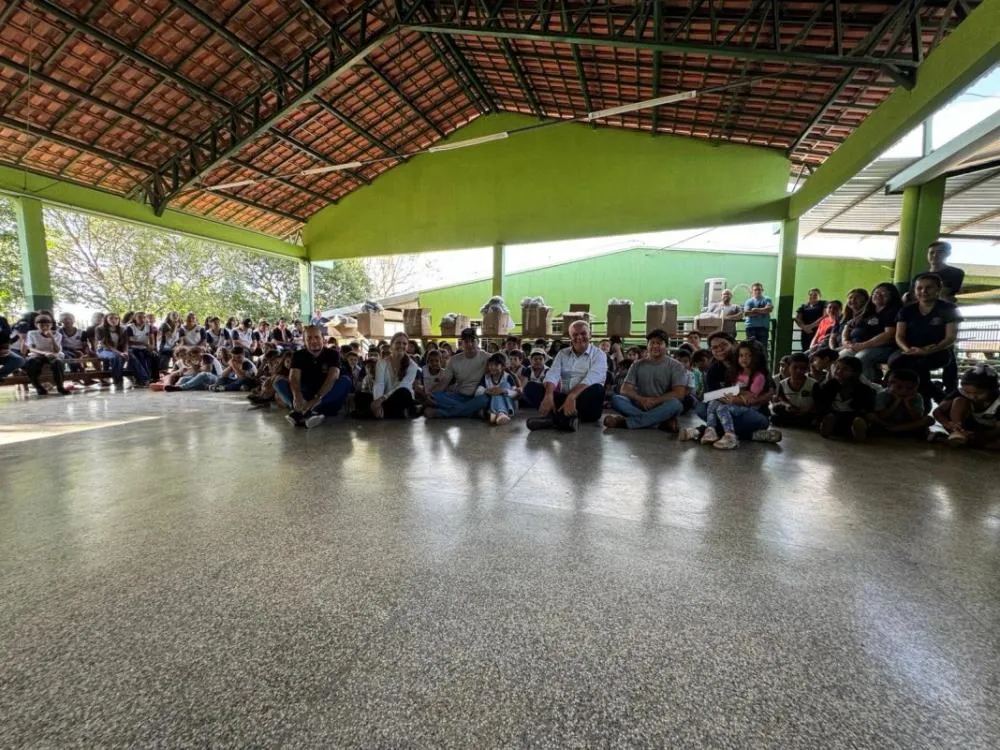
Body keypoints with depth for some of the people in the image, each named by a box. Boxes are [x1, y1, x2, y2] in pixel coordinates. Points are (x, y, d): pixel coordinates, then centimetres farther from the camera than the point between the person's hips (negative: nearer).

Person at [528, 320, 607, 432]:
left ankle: (554, 418, -39)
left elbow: (591, 379, -18)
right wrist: (548, 396, -27)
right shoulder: (562, 353, 13)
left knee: (597, 389, -34)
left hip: (586, 401, -3)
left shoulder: (598, 354, 1)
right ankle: (567, 418, -37)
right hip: (563, 398, 4)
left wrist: (572, 396, -36)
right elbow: (552, 375, -5)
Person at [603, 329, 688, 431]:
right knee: (616, 399, -25)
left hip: (662, 410, -1)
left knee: (675, 404, -35)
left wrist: (654, 401, -19)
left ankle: (624, 421, -35)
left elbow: (679, 394, -9)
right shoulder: (637, 365, 8)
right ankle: (662, 421, -32)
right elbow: (625, 390, -1)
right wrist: (641, 399, -21)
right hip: (639, 407, 2)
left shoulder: (676, 366, 2)